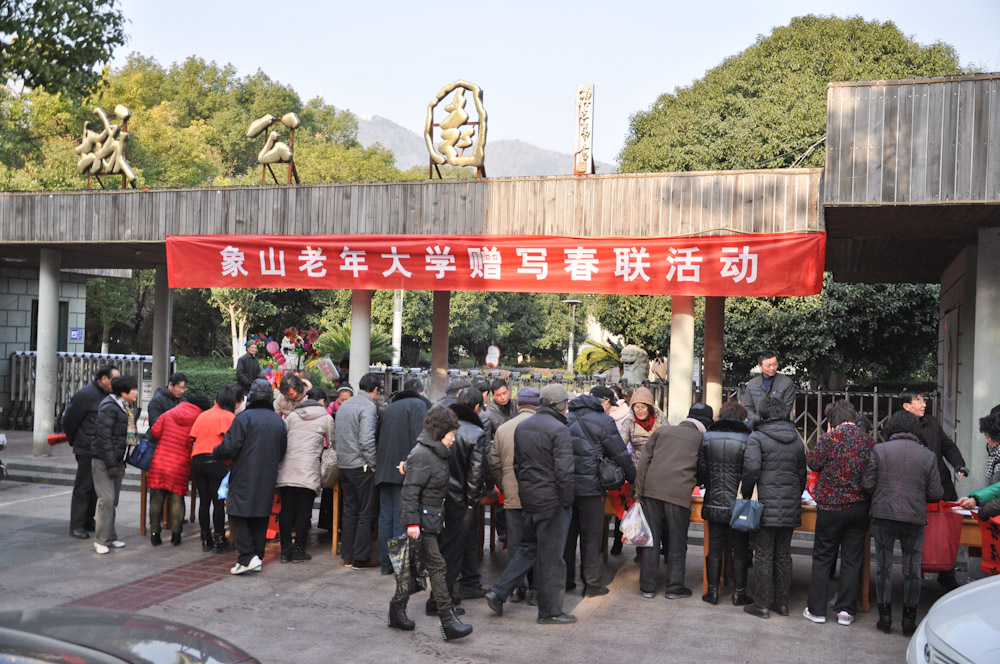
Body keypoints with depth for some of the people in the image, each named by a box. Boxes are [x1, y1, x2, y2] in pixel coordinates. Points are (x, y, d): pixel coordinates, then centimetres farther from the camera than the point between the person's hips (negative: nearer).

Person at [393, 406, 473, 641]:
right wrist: (412, 522, -25)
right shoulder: (422, 455, -17)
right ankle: (448, 620, -6)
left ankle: (397, 612, 24)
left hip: (431, 519, 10)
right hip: (422, 520, -10)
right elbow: (410, 491, -21)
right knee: (436, 566, -8)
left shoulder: (436, 454, 13)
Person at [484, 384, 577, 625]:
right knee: (550, 555, 1)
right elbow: (564, 471, -20)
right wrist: (567, 501, -10)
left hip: (528, 497, 8)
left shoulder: (521, 427, 9)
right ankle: (550, 610, 11)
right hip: (551, 501, -7)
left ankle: (498, 592, 15)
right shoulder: (558, 430, -16)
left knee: (528, 548, 20)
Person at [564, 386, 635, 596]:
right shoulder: (603, 421, -8)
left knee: (568, 532, 14)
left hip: (566, 484, 6)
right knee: (591, 535, 4)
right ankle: (591, 584, 10)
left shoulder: (569, 417, 11)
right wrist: (633, 478, 8)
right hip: (590, 486, -6)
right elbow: (620, 454, -5)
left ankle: (565, 580, 20)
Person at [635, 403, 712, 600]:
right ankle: (674, 587, 17)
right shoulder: (702, 439, 9)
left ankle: (647, 586, 14)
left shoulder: (662, 431, 15)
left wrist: (639, 491, 8)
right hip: (679, 494, -2)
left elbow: (644, 460, 8)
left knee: (651, 539, 10)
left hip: (652, 490, 3)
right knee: (677, 543, 11)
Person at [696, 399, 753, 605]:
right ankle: (739, 594, 15)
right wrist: (747, 497, 3)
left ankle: (713, 592, 15)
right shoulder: (747, 440, -10)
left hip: (714, 504, 3)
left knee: (715, 548, 10)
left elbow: (701, 471, 1)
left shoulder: (707, 438, 0)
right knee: (739, 551, 9)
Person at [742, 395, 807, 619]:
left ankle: (762, 605, 6)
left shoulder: (757, 437, -8)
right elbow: (802, 472, 13)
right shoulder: (796, 439, 10)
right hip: (790, 507, 5)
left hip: (766, 504, -5)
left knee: (763, 555, 1)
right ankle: (782, 603, 20)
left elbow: (751, 468, -19)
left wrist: (746, 493, -7)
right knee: (784, 554, 14)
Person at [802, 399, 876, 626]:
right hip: (860, 507, 3)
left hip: (831, 507, -3)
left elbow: (813, 463, -6)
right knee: (852, 560, 10)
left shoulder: (829, 438, -12)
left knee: (823, 558, 7)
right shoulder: (869, 441, 0)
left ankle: (817, 609, 11)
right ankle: (846, 610, 12)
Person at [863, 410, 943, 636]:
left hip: (883, 515, -1)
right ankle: (909, 619, 17)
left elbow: (868, 484, -6)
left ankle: (885, 616, 13)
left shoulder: (879, 450, -4)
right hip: (914, 518, 1)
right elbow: (936, 493, 0)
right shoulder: (928, 455, 0)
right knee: (912, 569, 12)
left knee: (883, 566, 10)